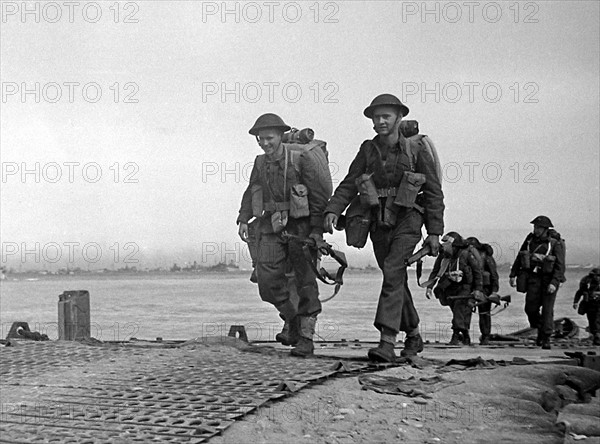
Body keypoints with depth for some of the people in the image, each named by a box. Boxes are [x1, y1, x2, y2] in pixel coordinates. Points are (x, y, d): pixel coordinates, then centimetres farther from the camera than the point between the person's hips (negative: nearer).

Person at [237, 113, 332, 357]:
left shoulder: (300, 161, -9)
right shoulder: (260, 163, 7)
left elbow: (319, 196, -9)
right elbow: (250, 193, 18)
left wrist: (317, 230, -14)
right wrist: (243, 220, 5)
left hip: (301, 226, -4)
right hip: (272, 227, 5)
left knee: (305, 281, -1)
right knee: (267, 278, -5)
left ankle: (306, 337, 7)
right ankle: (291, 320, 19)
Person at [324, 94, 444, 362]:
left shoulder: (415, 151, -4)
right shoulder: (368, 151, 4)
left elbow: (434, 192, -2)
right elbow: (348, 185, -1)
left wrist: (435, 232, -5)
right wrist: (333, 211, -19)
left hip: (406, 221, -4)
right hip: (379, 223, 4)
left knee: (392, 272, -20)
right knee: (397, 280, 12)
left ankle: (387, 342, -24)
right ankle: (413, 336, 29)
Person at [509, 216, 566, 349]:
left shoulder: (555, 244, -10)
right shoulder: (530, 239, 4)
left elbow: (560, 265, -14)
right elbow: (519, 257, 13)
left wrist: (554, 283, -23)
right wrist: (513, 274, 10)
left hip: (549, 279, -4)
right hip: (533, 278, 4)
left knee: (547, 309, -4)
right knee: (531, 308, 0)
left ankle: (546, 338, 6)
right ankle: (540, 330, 26)